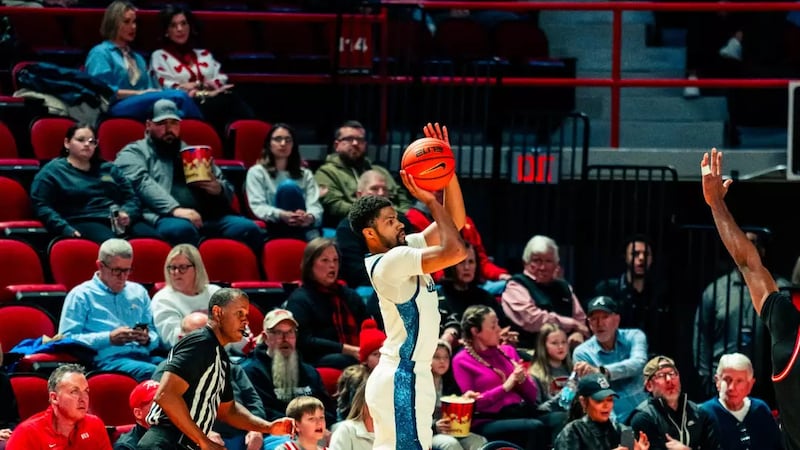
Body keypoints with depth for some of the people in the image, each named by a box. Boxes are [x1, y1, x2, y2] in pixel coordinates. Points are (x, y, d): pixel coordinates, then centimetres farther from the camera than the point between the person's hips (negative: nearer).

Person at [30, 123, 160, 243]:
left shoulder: (110, 170, 29)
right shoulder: (52, 171, 13)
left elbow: (132, 198, 26)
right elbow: (41, 207, 2)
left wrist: (127, 214, 1)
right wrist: (66, 230, -14)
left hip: (120, 222, 5)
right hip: (85, 222, -5)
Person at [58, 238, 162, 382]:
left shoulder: (138, 292, 26)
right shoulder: (81, 295, 9)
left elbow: (156, 336, 25)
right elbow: (67, 339, -2)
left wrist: (147, 339, -1)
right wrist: (109, 338, -10)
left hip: (142, 356, 5)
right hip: (107, 358, -5)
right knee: (151, 372, -38)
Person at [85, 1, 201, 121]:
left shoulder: (137, 58, 32)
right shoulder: (100, 53, 9)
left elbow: (152, 90, 22)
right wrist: (139, 94, -9)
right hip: (116, 108, -6)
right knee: (178, 97, -32)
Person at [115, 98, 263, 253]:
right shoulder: (134, 153, 15)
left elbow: (229, 192, 31)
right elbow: (142, 184, -7)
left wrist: (219, 189, 4)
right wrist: (175, 209, -23)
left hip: (208, 218, 5)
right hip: (165, 218, -5)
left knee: (248, 230, -22)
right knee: (182, 230, -40)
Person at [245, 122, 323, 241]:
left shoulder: (305, 174, 25)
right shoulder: (257, 172, 14)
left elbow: (314, 205, 7)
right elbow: (258, 206, -1)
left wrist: (310, 217, -22)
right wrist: (281, 215, -26)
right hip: (276, 229, -4)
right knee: (288, 187, -32)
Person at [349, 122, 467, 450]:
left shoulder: (406, 248, 11)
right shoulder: (389, 262, -17)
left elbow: (455, 222, 11)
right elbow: (456, 252, -23)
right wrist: (430, 200, -14)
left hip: (401, 376, 10)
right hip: (402, 379, -10)